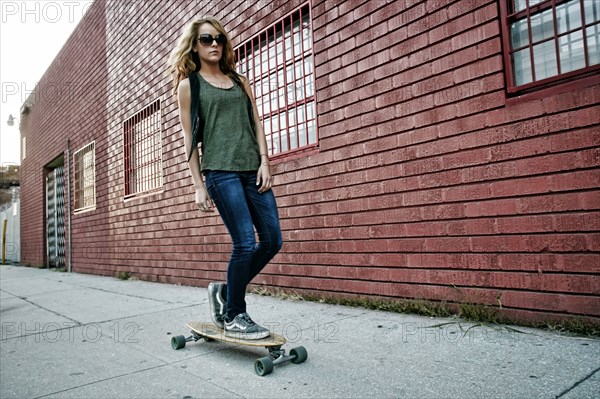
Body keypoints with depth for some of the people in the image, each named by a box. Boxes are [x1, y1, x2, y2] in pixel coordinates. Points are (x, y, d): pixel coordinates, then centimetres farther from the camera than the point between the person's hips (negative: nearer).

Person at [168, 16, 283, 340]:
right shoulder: (188, 84, 9)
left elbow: (256, 123, 15)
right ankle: (234, 317, 9)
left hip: (253, 169, 5)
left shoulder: (239, 81, 21)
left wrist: (264, 162, 1)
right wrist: (198, 185, -3)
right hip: (220, 171, -5)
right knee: (246, 243, -11)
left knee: (272, 240, 0)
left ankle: (226, 291, 20)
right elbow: (189, 138, 4)